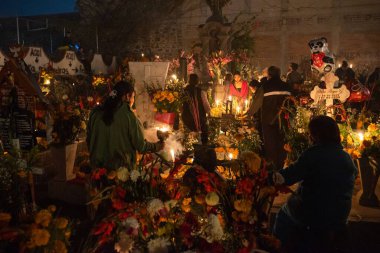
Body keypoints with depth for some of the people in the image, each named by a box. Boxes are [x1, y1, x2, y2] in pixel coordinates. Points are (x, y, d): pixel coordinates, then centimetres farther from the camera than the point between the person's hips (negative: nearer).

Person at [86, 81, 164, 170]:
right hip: (120, 166, -4)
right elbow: (140, 145, -10)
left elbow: (89, 139, 9)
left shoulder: (96, 112, -2)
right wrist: (156, 146, 8)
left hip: (97, 165, 5)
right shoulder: (129, 116, -16)